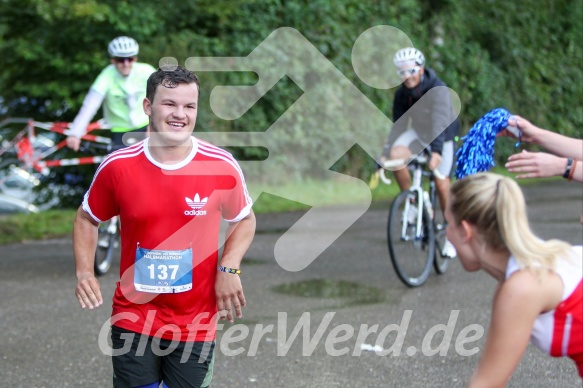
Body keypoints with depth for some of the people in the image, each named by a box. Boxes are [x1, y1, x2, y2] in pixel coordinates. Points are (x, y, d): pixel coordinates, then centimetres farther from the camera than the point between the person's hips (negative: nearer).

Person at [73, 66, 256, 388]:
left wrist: (229, 269, -8)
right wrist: (84, 273, -6)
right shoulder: (117, 166, -8)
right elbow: (87, 219, 8)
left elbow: (244, 220, 8)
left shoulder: (222, 166, -9)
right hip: (132, 321, 0)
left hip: (196, 324, 0)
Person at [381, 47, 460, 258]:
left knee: (441, 184, -11)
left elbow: (439, 124, -41)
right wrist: (385, 152, -17)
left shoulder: (438, 90, -29)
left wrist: (436, 152, -54)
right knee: (396, 155, -27)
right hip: (419, 133, 4)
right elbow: (398, 125, -8)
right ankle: (413, 205, -13)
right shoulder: (402, 94, -13)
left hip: (443, 137, -4)